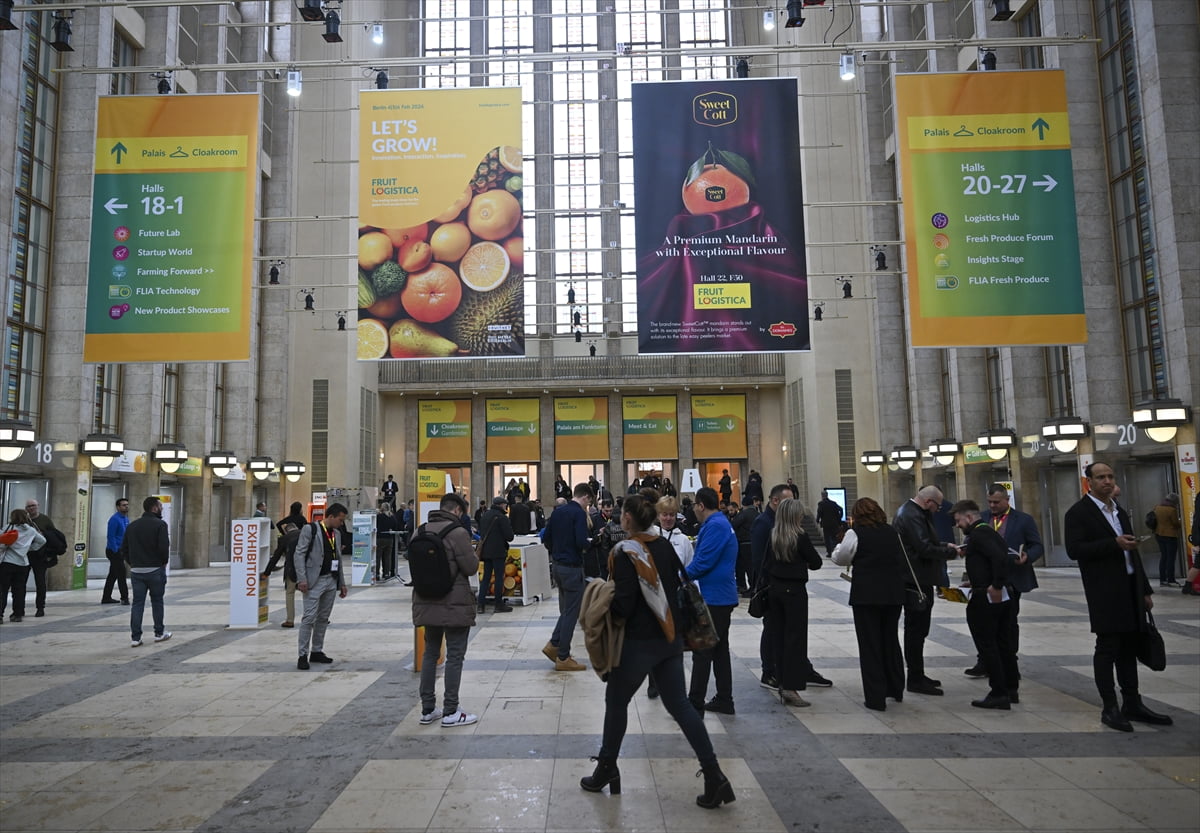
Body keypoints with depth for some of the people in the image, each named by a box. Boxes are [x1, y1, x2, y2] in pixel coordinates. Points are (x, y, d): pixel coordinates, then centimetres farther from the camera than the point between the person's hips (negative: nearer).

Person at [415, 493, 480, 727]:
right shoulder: (457, 532, -15)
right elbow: (471, 567, -14)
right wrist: (473, 555, 5)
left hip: (427, 603, 7)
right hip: (455, 604, -6)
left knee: (430, 653, 15)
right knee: (455, 655, 2)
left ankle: (427, 709, 21)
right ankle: (450, 712, 6)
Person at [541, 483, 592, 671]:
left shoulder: (557, 511, 9)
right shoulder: (579, 513, -15)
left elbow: (546, 538, 12)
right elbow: (581, 541, -24)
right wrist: (588, 545, -4)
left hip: (557, 565, 8)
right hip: (572, 567, -8)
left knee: (566, 609, 21)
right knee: (571, 613, 1)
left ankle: (554, 645, 17)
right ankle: (563, 657, 6)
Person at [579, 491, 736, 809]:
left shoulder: (625, 553, -17)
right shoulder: (665, 547, 4)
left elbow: (623, 606, -19)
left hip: (638, 642, -6)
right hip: (670, 638, 7)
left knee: (616, 702, 13)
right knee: (679, 704, 11)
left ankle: (606, 770, 26)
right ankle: (714, 776, 6)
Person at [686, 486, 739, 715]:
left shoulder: (714, 526, -17)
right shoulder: (722, 523, 15)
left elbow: (703, 562, -21)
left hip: (714, 597, -10)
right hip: (723, 595, 10)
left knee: (702, 652, -5)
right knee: (720, 649, 15)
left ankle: (695, 703, 0)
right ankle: (724, 700, 22)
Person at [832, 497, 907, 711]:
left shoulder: (855, 533, -7)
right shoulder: (892, 532, 8)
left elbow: (840, 558, 2)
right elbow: (901, 560, 18)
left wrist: (838, 547, 21)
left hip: (866, 595, -5)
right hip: (894, 593, 5)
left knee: (870, 645, 2)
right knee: (891, 640, 20)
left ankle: (876, 697, 3)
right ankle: (896, 689, 32)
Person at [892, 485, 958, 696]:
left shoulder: (907, 511, 14)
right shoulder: (912, 516, -20)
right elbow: (925, 549, -24)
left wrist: (943, 546, 11)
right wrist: (951, 552, -11)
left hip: (914, 579, 11)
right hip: (917, 580, -11)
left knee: (916, 630, 17)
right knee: (916, 629, -4)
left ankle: (917, 675, 27)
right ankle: (916, 680, 2)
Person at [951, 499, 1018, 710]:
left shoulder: (978, 533, -14)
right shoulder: (989, 531, 15)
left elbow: (1000, 557, -27)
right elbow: (1004, 556, 17)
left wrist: (996, 586, -24)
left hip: (986, 597, -10)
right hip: (1003, 595, 10)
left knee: (987, 645, -3)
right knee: (1004, 643, 16)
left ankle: (998, 694, 1)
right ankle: (1010, 689, 24)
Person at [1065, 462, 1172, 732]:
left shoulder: (1120, 512, 17)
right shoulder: (1078, 513, -7)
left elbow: (1132, 552, 19)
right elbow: (1074, 550, -17)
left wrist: (1145, 590, 16)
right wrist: (1114, 544, -23)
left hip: (1130, 589, 7)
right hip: (1104, 592, -7)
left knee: (1128, 648, 12)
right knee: (1107, 648, -2)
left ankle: (1132, 704, 20)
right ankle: (1110, 709, 6)